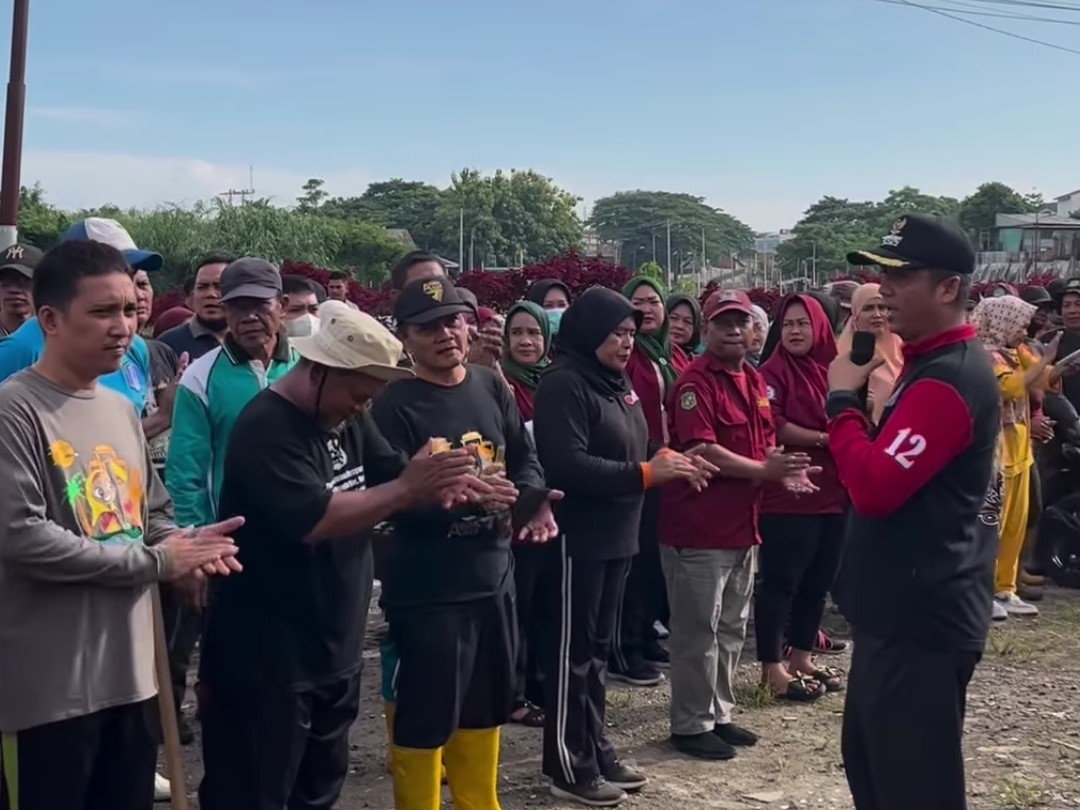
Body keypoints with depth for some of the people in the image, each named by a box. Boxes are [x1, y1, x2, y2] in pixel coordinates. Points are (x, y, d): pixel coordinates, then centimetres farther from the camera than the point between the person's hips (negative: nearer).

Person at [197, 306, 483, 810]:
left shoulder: (347, 418, 7)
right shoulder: (266, 430, -20)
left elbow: (395, 474, 5)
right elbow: (314, 520, -31)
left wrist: (439, 483, -18)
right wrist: (407, 490, -29)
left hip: (336, 650, 9)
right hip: (267, 661, -9)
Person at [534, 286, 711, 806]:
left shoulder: (616, 381, 13)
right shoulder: (565, 385, -15)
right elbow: (566, 465, -25)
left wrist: (667, 458, 1)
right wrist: (645, 474, -23)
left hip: (616, 535, 9)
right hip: (579, 537, -9)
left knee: (598, 647, 16)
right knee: (573, 650, 0)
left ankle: (595, 750, 28)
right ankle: (568, 765, 11)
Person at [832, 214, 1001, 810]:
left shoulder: (948, 380, -20)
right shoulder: (932, 364, 14)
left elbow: (874, 487, -27)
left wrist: (841, 398, -16)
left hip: (920, 619, -11)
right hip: (900, 610, 11)